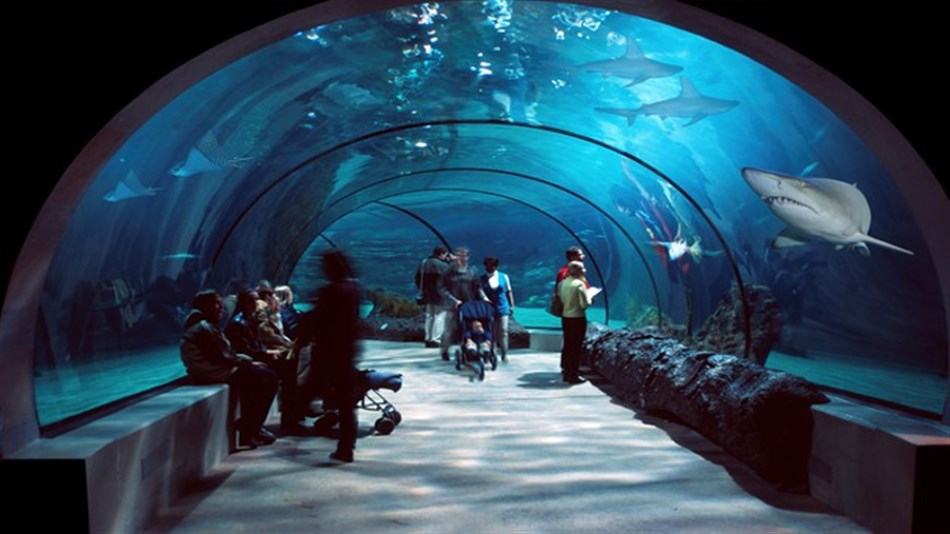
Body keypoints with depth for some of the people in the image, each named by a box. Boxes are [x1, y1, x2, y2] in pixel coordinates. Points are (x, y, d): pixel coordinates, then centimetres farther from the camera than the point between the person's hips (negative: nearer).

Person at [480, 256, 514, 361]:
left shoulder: (503, 277, 7)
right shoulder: (482, 279, 4)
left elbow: (509, 292, 11)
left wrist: (512, 306, 7)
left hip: (502, 308, 0)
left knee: (503, 331, -2)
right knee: (491, 332, 2)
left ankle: (504, 354, 5)